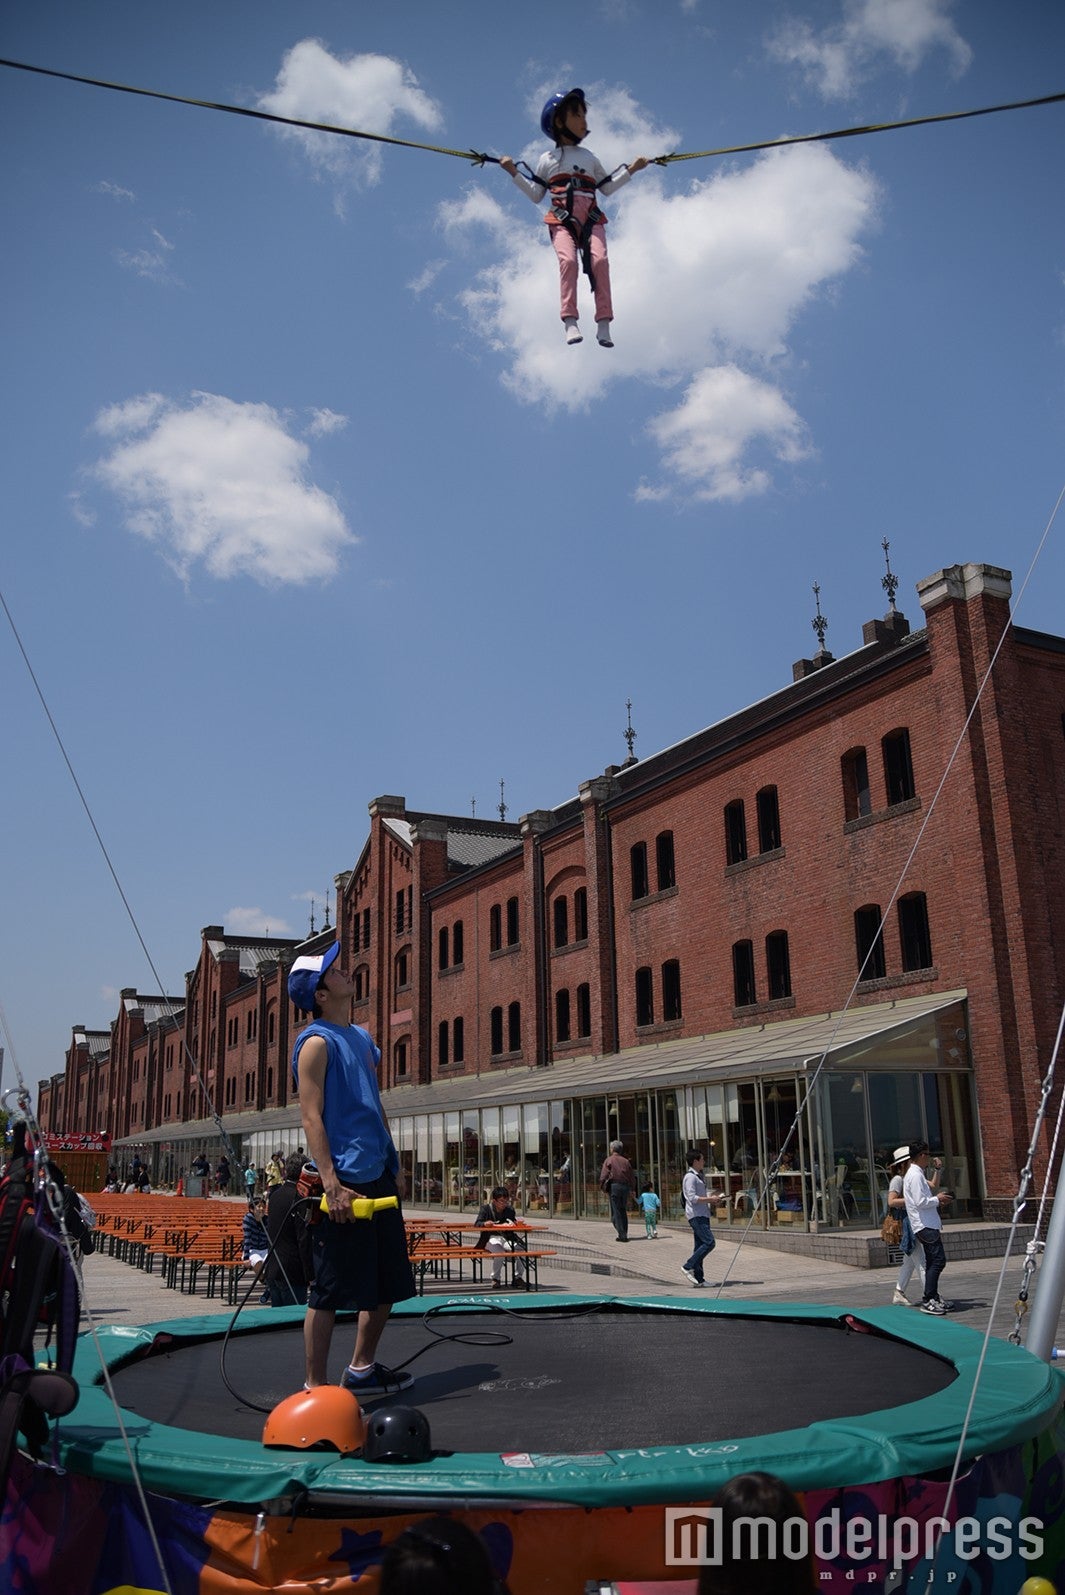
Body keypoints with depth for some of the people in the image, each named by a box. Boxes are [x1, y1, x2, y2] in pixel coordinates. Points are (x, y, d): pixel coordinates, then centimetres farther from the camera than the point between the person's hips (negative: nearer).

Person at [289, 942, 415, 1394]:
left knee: (388, 1282, 16)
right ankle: (315, 1387, 12)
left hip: (379, 1178, 9)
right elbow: (311, 1118, -16)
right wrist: (332, 1185, -22)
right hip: (345, 1182, -9)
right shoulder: (317, 1042, -10)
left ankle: (362, 1368, 32)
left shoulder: (362, 1037, 15)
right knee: (330, 1290, -1)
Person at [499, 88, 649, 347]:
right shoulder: (547, 159, 22)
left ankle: (603, 324, -28)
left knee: (599, 259, -24)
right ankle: (570, 322, -36)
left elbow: (607, 188, 30)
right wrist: (514, 173, 10)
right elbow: (536, 195, 19)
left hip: (591, 219, 2)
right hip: (562, 220, -2)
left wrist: (630, 169, 24)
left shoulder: (590, 158, 29)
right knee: (567, 259, -30)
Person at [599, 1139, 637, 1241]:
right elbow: (632, 1176, 15)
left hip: (614, 1186, -5)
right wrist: (632, 1189, 23)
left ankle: (622, 1234, -9)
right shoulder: (625, 1161, 11)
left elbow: (604, 1175, -8)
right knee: (623, 1211, 15)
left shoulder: (609, 1160, -1)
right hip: (625, 1186, 5)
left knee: (616, 1212, -2)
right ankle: (624, 1234, 15)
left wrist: (602, 1187, -1)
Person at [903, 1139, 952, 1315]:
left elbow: (932, 1185, 37)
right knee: (938, 1260, -13)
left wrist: (938, 1170, 27)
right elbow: (921, 1202, -22)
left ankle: (933, 1297, 21)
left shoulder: (916, 1174, 18)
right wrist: (938, 1199, -8)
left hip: (928, 1225, 11)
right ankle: (928, 1300, -14)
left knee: (932, 1262, 15)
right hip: (925, 1225, -11)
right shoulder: (915, 1175, -15)